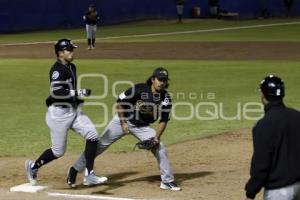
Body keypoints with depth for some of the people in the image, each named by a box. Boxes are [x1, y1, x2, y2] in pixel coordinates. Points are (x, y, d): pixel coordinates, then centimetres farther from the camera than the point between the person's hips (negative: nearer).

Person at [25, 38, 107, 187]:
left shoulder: (71, 67, 12)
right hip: (59, 113, -8)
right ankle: (33, 166, 27)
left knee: (92, 135, -8)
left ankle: (89, 175, -4)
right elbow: (56, 92, -27)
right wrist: (79, 92, -25)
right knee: (58, 151, 0)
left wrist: (77, 98, 13)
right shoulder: (57, 69, -16)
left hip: (74, 111, 8)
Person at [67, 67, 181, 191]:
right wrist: (123, 123, -16)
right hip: (124, 120, -3)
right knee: (100, 145, -4)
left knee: (159, 148, -10)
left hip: (142, 127, 3)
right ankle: (75, 169, 7)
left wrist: (157, 137, -20)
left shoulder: (165, 98, -13)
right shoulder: (139, 89, -24)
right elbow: (120, 102, -15)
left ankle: (167, 181, 4)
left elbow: (163, 120, -7)